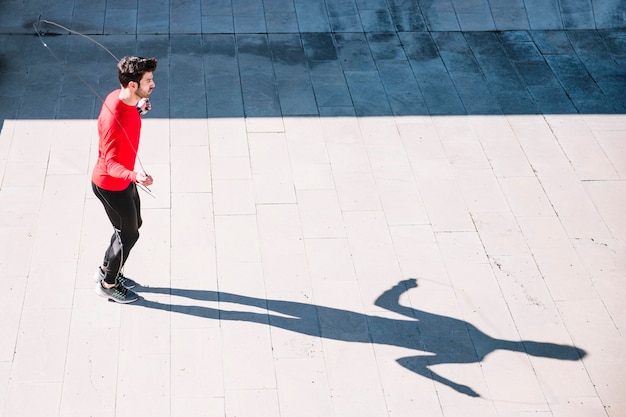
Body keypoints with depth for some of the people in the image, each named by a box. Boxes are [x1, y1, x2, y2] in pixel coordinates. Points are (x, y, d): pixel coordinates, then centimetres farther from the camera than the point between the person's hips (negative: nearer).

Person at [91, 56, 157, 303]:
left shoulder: (122, 98, -9)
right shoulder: (114, 119, -36)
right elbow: (110, 164, -34)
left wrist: (137, 111, 11)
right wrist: (134, 176, -50)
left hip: (123, 180, 9)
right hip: (111, 186, -9)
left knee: (133, 224, 25)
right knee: (129, 234, 9)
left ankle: (106, 269, 47)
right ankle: (108, 284, 33)